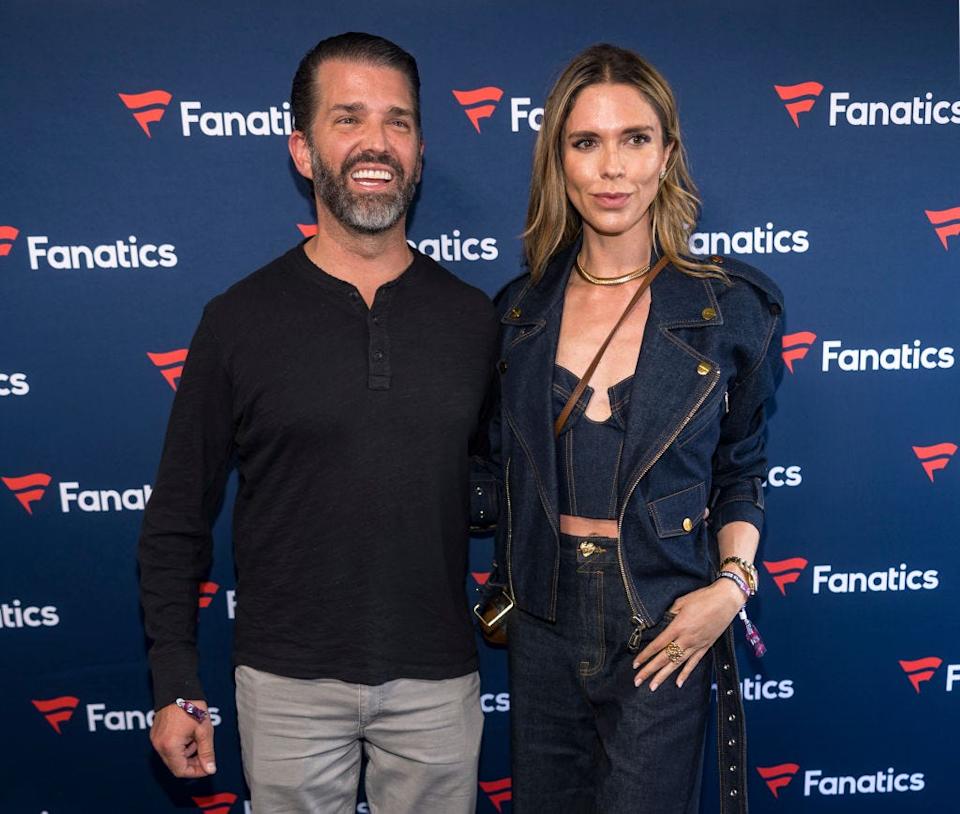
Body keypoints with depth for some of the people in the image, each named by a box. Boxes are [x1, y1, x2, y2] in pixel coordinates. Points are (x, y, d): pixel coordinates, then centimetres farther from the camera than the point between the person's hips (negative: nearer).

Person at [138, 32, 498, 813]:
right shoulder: (238, 320, -7)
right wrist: (175, 687, -2)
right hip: (288, 681, -1)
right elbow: (177, 521, -2)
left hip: (438, 678, 2)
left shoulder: (475, 320, -3)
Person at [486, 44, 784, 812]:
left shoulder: (733, 307, -7)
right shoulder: (520, 309, 0)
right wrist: (506, 590, 8)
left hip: (665, 631, -2)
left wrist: (732, 583, -11)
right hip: (543, 619, 3)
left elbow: (741, 469, 3)